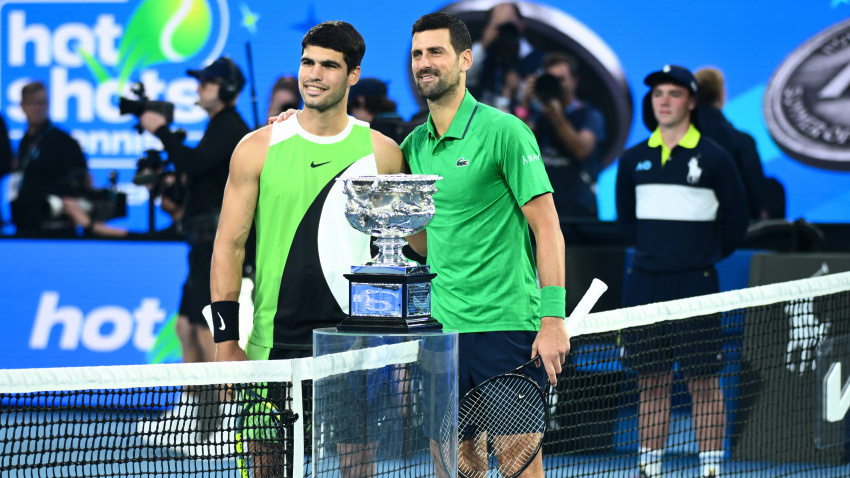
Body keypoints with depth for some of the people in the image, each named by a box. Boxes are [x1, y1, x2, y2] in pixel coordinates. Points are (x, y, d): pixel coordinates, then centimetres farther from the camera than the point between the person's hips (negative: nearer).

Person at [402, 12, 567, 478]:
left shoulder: (504, 131, -6)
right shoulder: (415, 144, 11)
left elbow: (547, 228, -8)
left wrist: (553, 319, -15)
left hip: (507, 324, -6)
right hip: (443, 326, 6)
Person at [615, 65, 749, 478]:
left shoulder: (713, 158, -2)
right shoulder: (633, 160, 9)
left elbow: (735, 221, 5)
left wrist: (703, 256, 8)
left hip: (695, 285, -4)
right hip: (644, 284, 4)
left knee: (702, 380, -3)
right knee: (650, 379, 6)